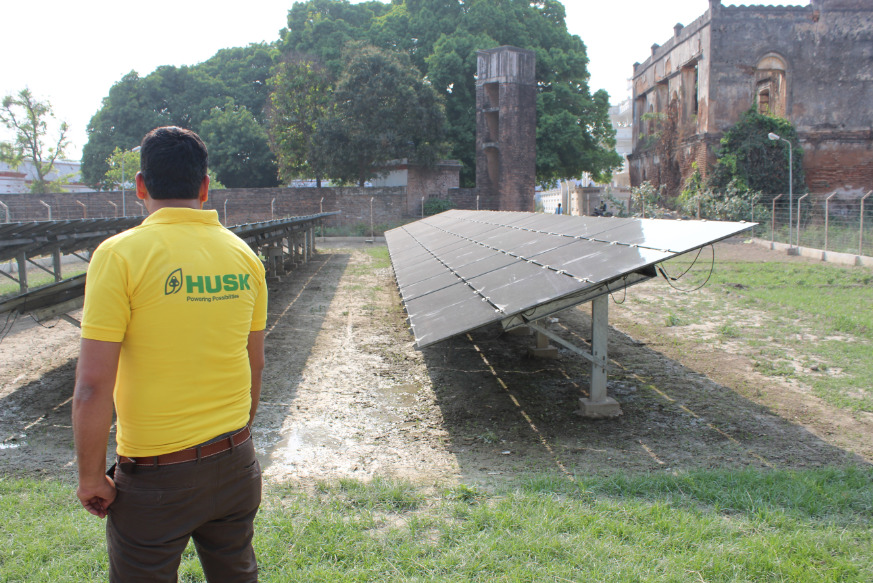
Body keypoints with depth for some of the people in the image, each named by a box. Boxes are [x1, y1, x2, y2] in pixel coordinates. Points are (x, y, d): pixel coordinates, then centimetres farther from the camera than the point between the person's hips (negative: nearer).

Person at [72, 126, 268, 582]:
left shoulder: (120, 254, -15)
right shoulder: (244, 255, 1)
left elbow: (93, 386, -17)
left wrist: (90, 477, -4)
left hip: (156, 476, -5)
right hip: (236, 466, 5)